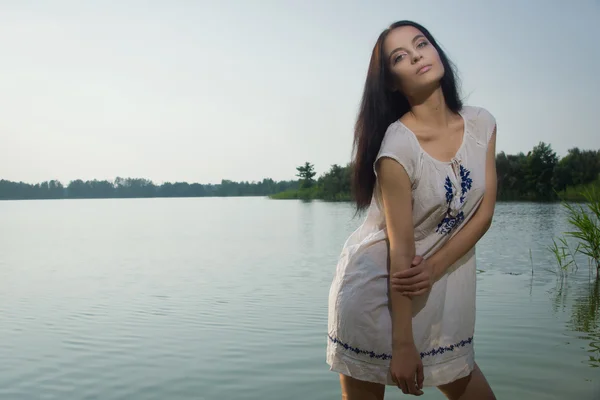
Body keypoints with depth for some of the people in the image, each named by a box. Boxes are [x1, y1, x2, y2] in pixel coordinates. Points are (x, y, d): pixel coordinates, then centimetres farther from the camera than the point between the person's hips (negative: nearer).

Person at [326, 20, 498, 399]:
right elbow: (400, 249, -21)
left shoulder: (481, 123, -4)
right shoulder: (397, 147, -22)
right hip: (377, 279, -5)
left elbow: (484, 211, -2)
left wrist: (435, 267, -15)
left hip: (446, 272, 6)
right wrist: (403, 344, -17)